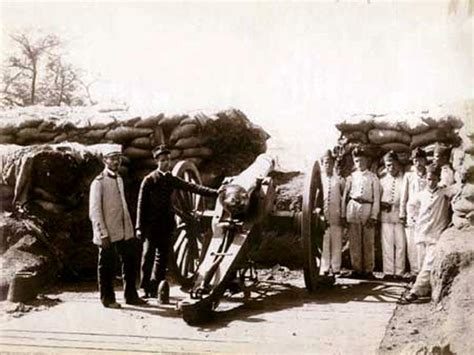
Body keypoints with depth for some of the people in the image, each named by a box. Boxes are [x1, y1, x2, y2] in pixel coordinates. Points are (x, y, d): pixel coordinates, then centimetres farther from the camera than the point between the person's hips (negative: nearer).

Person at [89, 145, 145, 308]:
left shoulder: (119, 180, 14)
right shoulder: (99, 182, -9)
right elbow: (94, 211, -13)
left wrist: (130, 227, 12)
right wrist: (103, 234, -17)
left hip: (125, 232, 7)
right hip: (108, 234, -7)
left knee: (131, 261, 10)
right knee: (107, 266, 4)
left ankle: (131, 295, 24)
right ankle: (108, 298, 18)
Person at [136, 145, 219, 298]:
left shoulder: (172, 179, 11)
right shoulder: (149, 180, -3)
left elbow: (192, 187, 4)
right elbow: (141, 204, -4)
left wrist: (215, 192, -6)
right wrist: (140, 227, -9)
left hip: (167, 225, 5)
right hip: (151, 225, -5)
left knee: (163, 257, 7)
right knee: (148, 255, -5)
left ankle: (155, 288, 17)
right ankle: (146, 287, 7)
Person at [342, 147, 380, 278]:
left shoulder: (373, 177, 5)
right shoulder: (351, 176, 10)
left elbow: (376, 198, 3)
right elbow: (345, 196, 10)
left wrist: (374, 216, -5)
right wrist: (343, 214, 5)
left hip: (367, 209, -1)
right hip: (353, 208, 1)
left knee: (368, 242, 1)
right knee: (354, 242, 2)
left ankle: (368, 270, 8)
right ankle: (356, 269, 10)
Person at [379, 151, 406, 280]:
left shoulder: (404, 179, -1)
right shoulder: (382, 180, 8)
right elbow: (377, 198, 13)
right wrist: (382, 204, -6)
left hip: (400, 214, -2)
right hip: (386, 215, 2)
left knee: (400, 244, 2)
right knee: (387, 244, 5)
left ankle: (399, 272, 8)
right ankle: (388, 272, 11)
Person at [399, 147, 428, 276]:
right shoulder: (408, 175, 10)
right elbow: (403, 196, 11)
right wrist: (402, 214, 7)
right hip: (411, 213, 2)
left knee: (423, 244, -8)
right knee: (411, 245, 2)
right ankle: (414, 272, 9)